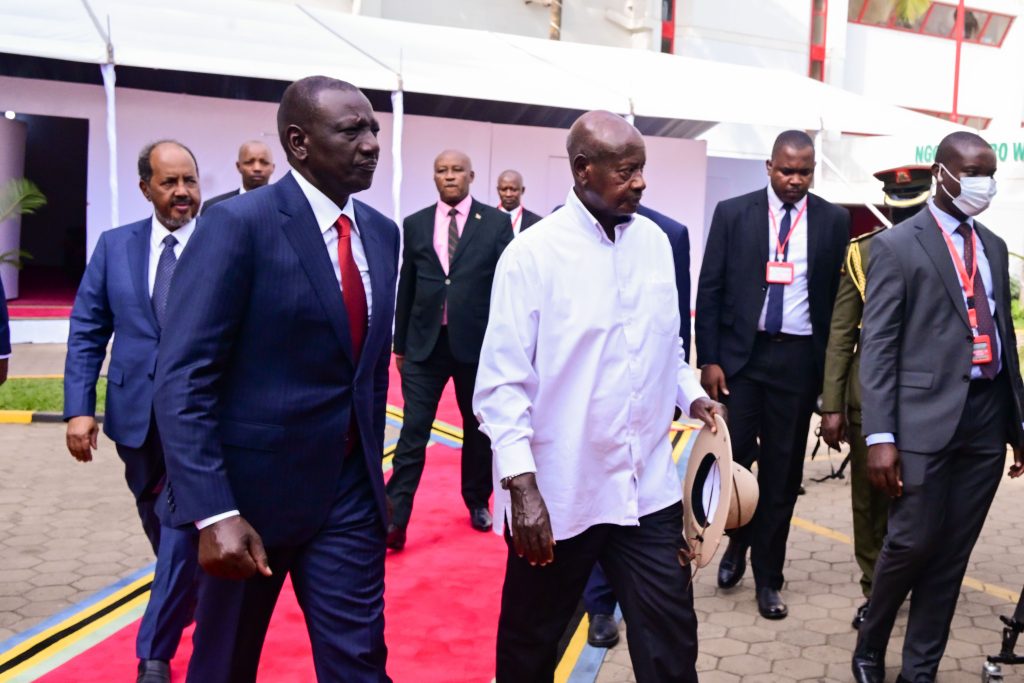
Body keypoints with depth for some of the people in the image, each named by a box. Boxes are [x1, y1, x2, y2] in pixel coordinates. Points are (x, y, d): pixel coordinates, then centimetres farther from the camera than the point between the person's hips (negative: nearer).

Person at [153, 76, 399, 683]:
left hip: (350, 490, 4)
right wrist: (213, 512, -25)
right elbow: (184, 380, -18)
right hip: (254, 483, -4)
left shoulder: (382, 233, 6)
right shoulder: (239, 224, -13)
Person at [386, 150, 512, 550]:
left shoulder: (496, 223, -1)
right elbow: (406, 289, 9)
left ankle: (477, 501, 34)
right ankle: (395, 520, 1)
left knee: (478, 428, 14)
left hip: (477, 342, -1)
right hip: (425, 343, 1)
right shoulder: (415, 225, 6)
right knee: (413, 431, -1)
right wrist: (400, 344, 10)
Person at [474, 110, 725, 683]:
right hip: (557, 494, -4)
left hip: (648, 488, 4)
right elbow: (501, 383, -13)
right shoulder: (532, 253, -11)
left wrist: (693, 396, 1)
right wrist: (522, 486, -19)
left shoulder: (655, 242, 6)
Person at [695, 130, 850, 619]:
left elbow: (839, 295, 5)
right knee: (732, 457, 0)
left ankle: (767, 576, 20)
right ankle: (737, 542, 30)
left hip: (798, 357, 1)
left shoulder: (834, 221, 3)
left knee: (782, 470, 6)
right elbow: (710, 289, 1)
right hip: (740, 353, 0)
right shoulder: (733, 213, 1)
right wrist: (708, 358, -5)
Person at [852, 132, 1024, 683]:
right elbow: (877, 345, -7)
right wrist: (880, 436, -14)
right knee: (912, 542, -3)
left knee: (952, 553, 9)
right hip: (927, 414, -5)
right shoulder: (897, 245, -3)